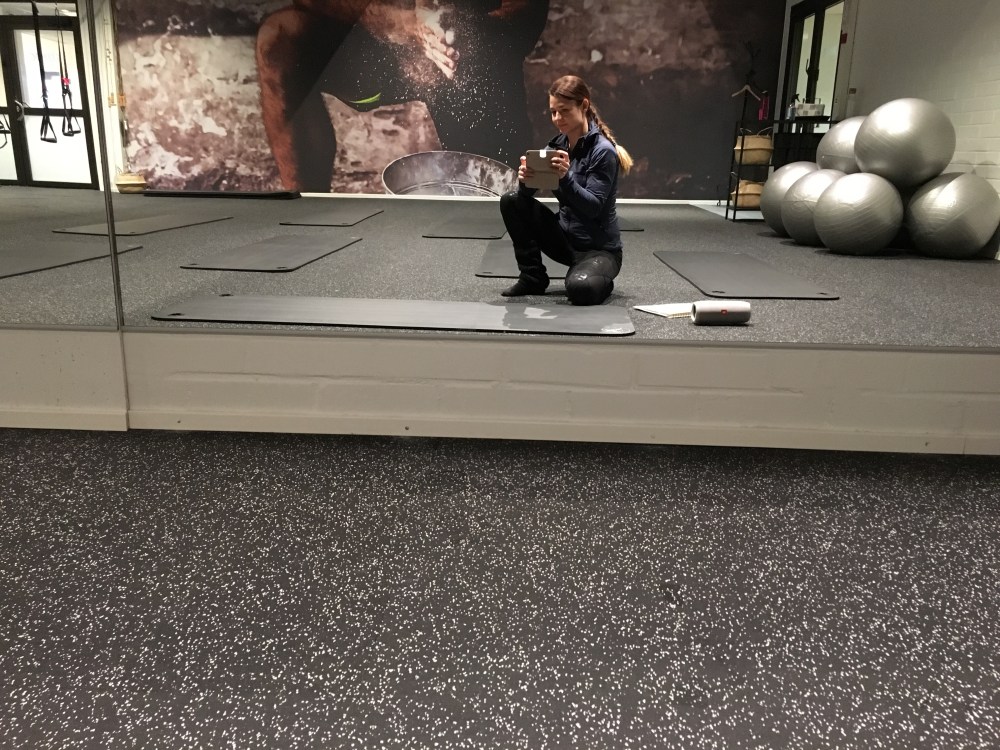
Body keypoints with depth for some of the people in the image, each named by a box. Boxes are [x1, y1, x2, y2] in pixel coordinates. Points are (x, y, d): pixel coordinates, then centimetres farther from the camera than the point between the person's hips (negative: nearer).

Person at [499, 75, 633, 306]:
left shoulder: (603, 151, -17)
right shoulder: (556, 145, 2)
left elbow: (593, 207, -23)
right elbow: (528, 193, -6)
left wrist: (566, 177, -36)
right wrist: (525, 179, -29)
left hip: (600, 248, -6)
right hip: (565, 239, 6)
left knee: (580, 288, -37)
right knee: (512, 201, -8)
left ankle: (600, 279, 3)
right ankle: (532, 278, 0)